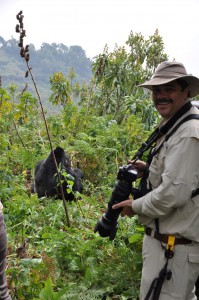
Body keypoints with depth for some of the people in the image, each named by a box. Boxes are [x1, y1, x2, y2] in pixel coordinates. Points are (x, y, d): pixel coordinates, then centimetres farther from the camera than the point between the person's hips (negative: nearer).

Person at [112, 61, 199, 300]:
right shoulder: (176, 125, 12)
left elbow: (174, 192, -27)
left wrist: (136, 206, -12)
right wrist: (150, 169, 9)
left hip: (174, 244, -11)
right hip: (174, 237, 11)